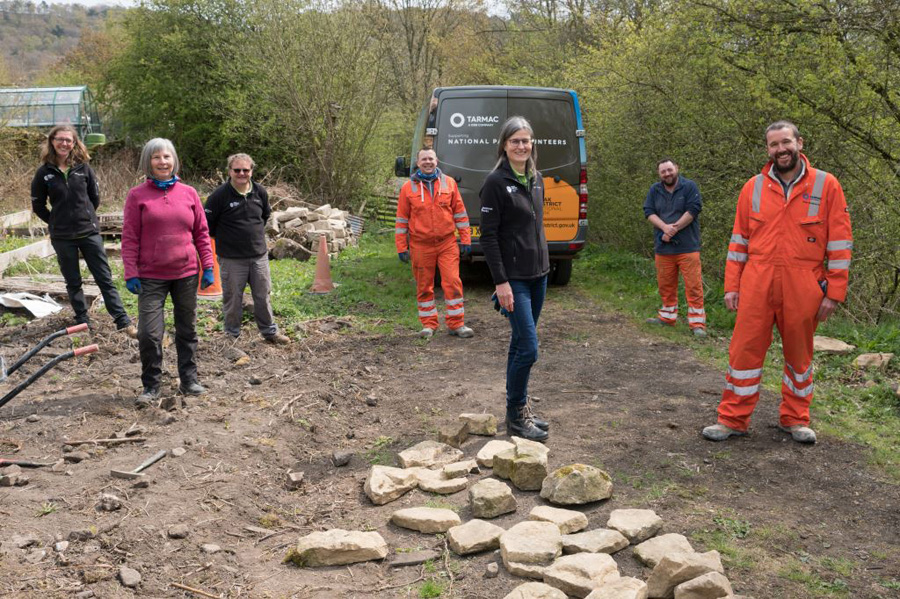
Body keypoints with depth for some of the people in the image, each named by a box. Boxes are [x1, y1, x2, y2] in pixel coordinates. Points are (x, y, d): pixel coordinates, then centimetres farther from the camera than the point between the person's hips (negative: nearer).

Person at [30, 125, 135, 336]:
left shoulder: (83, 168, 0)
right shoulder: (44, 172, -3)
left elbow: (95, 197, 10)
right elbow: (38, 205, 7)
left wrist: (86, 218, 11)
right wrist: (56, 223, 6)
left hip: (89, 232, 0)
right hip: (62, 237, 0)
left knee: (105, 278, 1)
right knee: (73, 282, 10)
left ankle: (123, 322, 1)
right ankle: (83, 322, 21)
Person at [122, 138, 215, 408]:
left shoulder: (189, 193, 6)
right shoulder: (137, 195, -1)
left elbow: (202, 233, 8)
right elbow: (129, 238, -2)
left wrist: (208, 267, 3)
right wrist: (131, 273, -8)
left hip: (186, 274, 3)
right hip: (151, 277, -2)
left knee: (187, 330, 11)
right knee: (149, 333, -5)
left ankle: (189, 380, 24)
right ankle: (151, 386, 10)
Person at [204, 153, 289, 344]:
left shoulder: (260, 192, 2)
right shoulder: (220, 195, -13)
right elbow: (207, 223, -5)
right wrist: (223, 239, 4)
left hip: (259, 255, 4)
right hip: (231, 258, -4)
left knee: (263, 295, 12)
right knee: (233, 298, 6)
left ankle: (269, 331, 25)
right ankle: (232, 334, 20)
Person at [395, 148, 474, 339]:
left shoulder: (449, 183, 5)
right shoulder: (408, 188, 2)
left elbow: (460, 213, 8)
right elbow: (402, 220, 4)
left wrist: (465, 240, 4)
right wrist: (402, 248, 0)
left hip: (447, 243, 0)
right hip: (421, 246, 0)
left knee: (453, 282, -4)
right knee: (424, 287, 7)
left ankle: (456, 324, 6)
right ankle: (429, 324, 20)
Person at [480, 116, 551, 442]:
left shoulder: (535, 178, 10)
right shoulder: (496, 181, -12)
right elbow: (488, 236, -14)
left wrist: (544, 264, 17)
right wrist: (501, 282, -18)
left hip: (538, 273, 7)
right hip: (513, 277, -7)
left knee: (520, 343, 15)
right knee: (528, 347, -9)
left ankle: (519, 408, 25)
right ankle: (516, 415, 6)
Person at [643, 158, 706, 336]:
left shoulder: (689, 187, -1)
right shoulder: (654, 190, 10)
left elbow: (693, 210, -10)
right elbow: (649, 212, 3)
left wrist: (674, 229, -12)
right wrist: (665, 227, -14)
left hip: (687, 246, -4)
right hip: (663, 247, 4)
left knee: (693, 286, -7)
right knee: (665, 285, 13)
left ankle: (697, 323, -3)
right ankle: (667, 317, 28)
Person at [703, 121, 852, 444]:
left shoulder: (826, 186, 1)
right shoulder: (753, 188, 7)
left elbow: (840, 242, 0)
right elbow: (739, 240, 9)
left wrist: (834, 292, -4)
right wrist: (731, 286, 4)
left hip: (803, 289, -1)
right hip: (757, 284, 1)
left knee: (799, 354, 11)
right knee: (745, 350, 2)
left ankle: (796, 419, 26)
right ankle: (733, 419, 11)